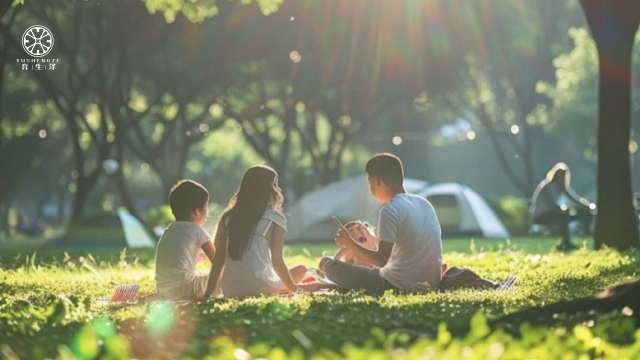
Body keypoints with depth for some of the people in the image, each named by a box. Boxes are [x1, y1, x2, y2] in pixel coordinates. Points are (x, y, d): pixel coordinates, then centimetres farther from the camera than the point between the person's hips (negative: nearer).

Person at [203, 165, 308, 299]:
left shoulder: (228, 217, 11)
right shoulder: (275, 219, 1)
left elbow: (218, 260, 9)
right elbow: (277, 261, -3)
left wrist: (208, 293, 14)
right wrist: (295, 289, 7)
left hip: (230, 292, 4)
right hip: (260, 289, -4)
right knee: (301, 270, 20)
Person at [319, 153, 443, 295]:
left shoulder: (390, 210, -16)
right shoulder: (423, 203, 9)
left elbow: (382, 260, -18)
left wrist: (350, 245, -4)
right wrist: (372, 240, 29)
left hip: (401, 286, -8)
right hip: (430, 285, 8)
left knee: (330, 264, 2)